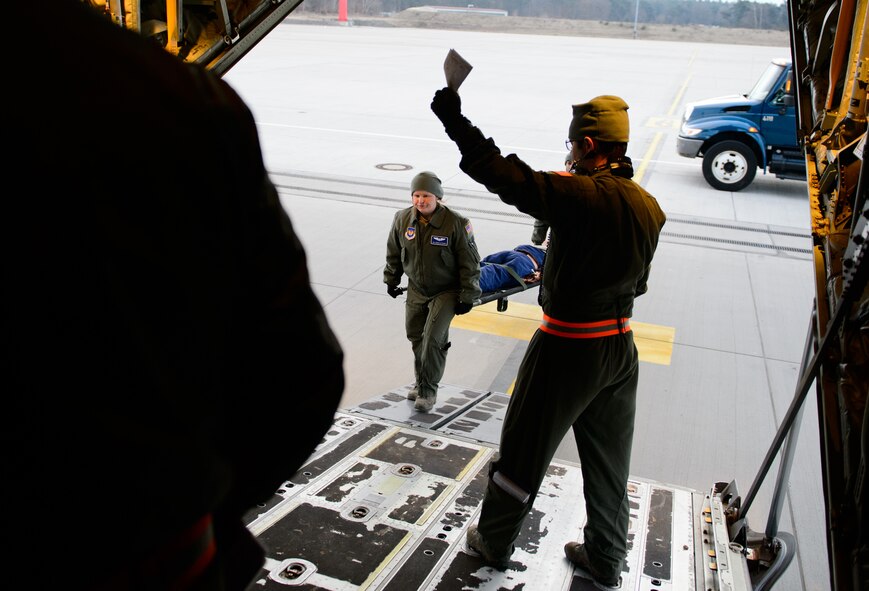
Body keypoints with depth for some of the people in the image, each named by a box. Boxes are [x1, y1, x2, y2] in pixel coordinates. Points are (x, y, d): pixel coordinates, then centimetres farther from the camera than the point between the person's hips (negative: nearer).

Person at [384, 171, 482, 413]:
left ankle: (428, 390, 5)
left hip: (446, 292, -5)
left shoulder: (456, 223, -22)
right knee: (416, 338, 15)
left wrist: (467, 296, -11)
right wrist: (391, 280, 16)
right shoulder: (402, 219, -9)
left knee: (433, 340, -13)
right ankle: (420, 382, 36)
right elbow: (394, 253, 9)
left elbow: (469, 263, -13)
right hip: (416, 290, 5)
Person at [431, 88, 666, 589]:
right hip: (621, 346, 7)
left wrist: (454, 120, -17)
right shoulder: (650, 207, 3)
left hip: (567, 348, -7)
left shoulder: (580, 195, -22)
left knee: (524, 453, 13)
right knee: (609, 462, 20)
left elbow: (504, 176, -26)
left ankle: (494, 543, 33)